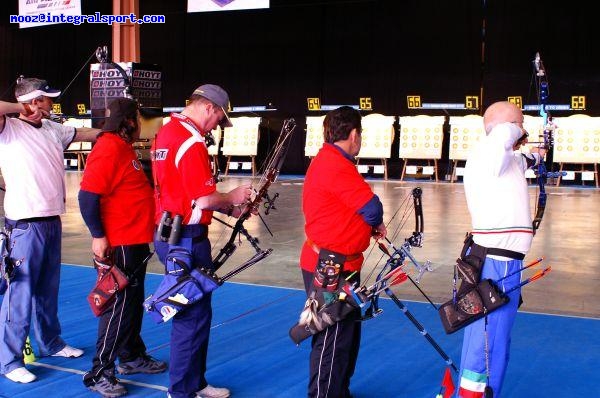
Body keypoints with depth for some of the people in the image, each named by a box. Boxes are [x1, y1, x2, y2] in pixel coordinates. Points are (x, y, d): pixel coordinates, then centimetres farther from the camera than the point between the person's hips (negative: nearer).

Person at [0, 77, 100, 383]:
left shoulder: (52, 129, 13)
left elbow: (90, 134, 23)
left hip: (52, 221, 7)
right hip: (25, 225, -7)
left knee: (48, 289, 18)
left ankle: (51, 343, 32)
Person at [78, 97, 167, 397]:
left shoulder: (123, 148, 13)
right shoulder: (109, 149, -18)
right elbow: (87, 195, -24)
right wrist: (98, 235, -22)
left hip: (135, 242, 10)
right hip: (118, 245, -10)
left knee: (133, 302, 19)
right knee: (118, 307, -3)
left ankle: (132, 357, 33)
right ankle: (100, 374, 6)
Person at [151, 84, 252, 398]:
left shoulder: (166, 132, 13)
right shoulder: (192, 143, -18)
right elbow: (204, 198, -23)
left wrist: (228, 209, 15)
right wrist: (232, 197, -3)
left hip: (167, 233, 10)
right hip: (187, 239, -10)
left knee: (193, 310, 18)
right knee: (194, 315, 0)